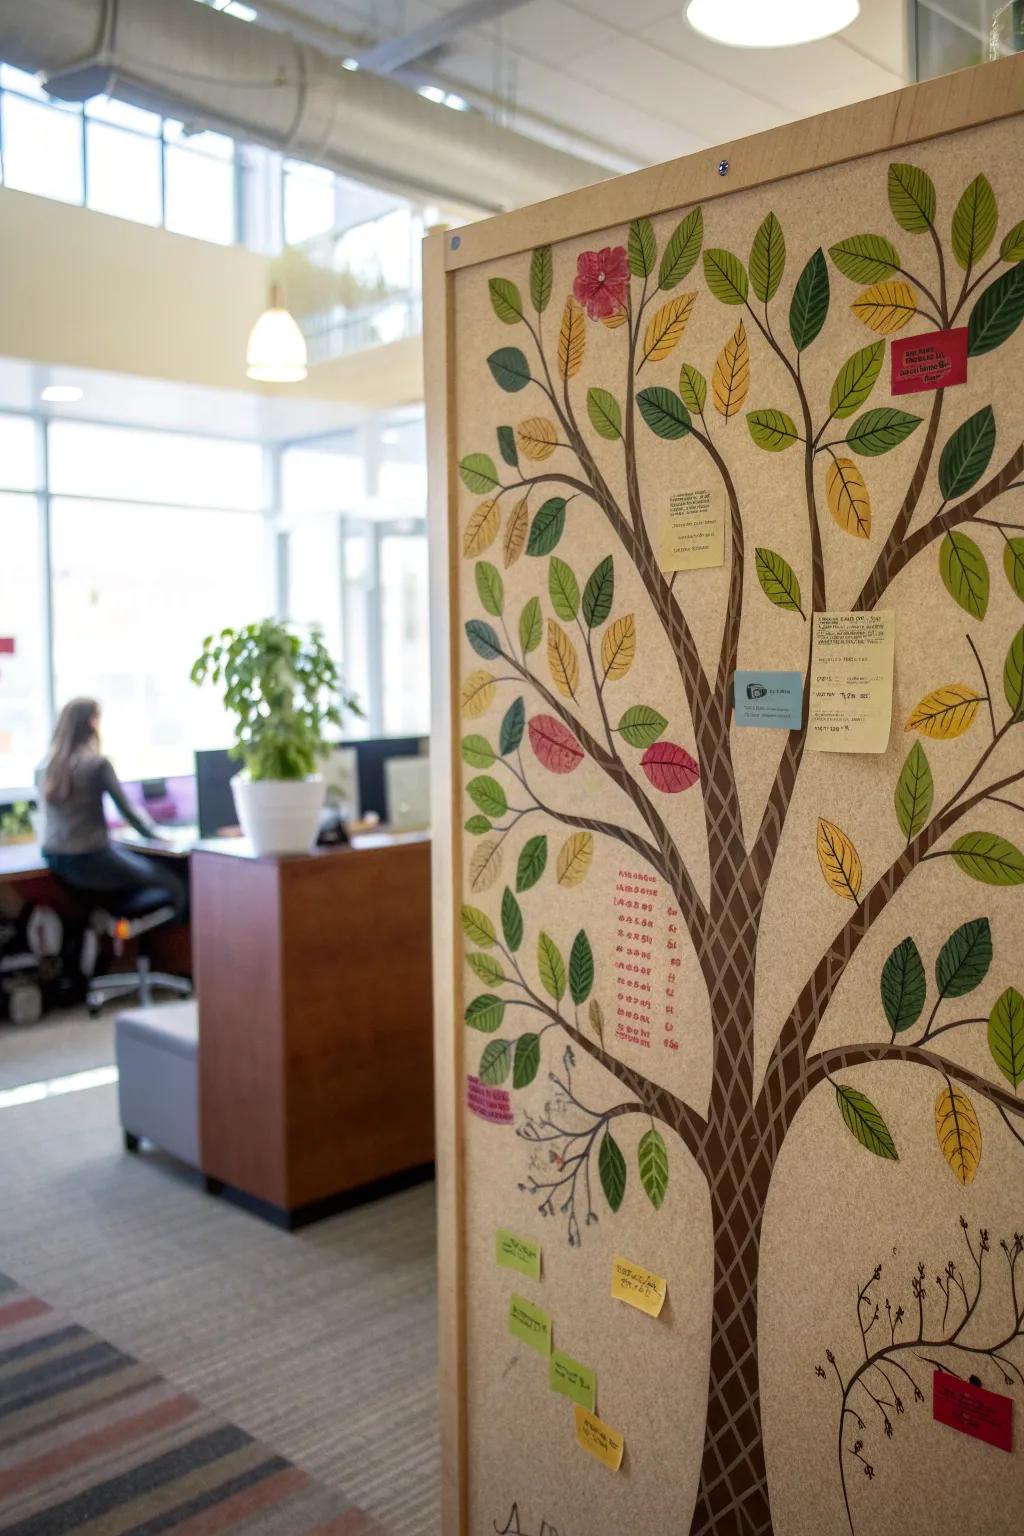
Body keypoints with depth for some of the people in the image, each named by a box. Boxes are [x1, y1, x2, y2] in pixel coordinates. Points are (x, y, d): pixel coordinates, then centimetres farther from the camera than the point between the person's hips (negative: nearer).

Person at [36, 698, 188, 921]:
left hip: (54, 860, 8)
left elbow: (51, 815, 16)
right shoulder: (98, 764, -13)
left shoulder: (44, 766, 5)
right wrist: (156, 835, 10)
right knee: (175, 885, 4)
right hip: (90, 859, -8)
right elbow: (128, 810, -8)